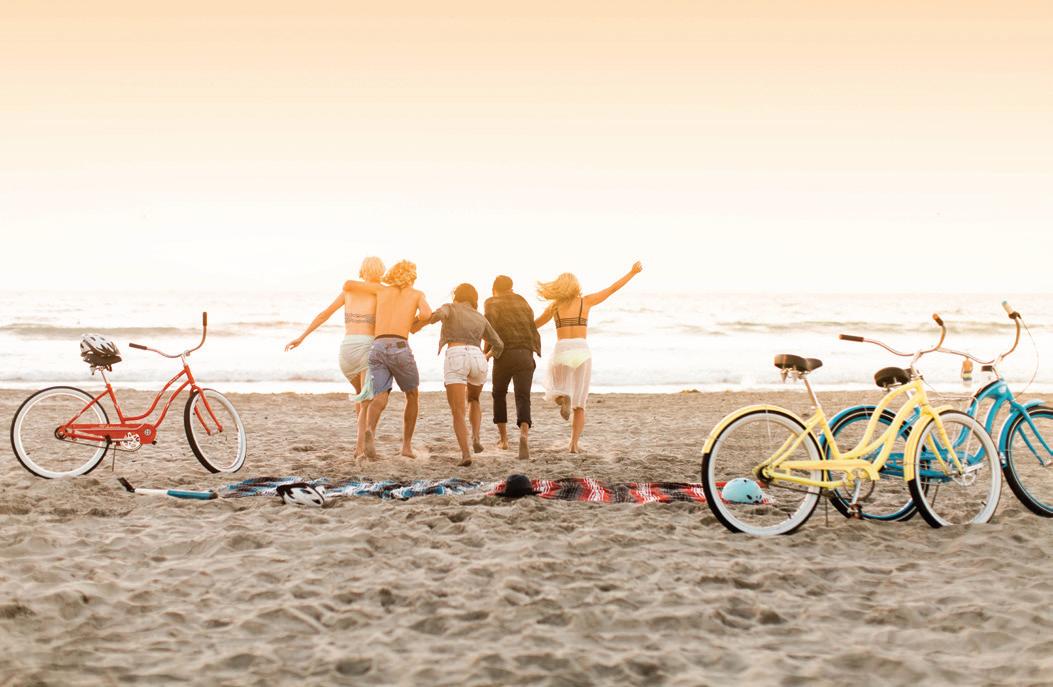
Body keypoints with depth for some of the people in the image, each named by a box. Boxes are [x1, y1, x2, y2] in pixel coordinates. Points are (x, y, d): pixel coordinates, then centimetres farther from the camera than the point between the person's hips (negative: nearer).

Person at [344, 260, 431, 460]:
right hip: (399, 348, -2)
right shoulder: (417, 294, 17)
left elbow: (348, 285, 23)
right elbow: (426, 314, -4)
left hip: (377, 349, 2)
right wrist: (415, 318, 20)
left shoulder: (382, 289, 25)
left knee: (380, 399, -9)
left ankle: (370, 432, -42)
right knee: (413, 395, 22)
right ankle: (407, 445, 21)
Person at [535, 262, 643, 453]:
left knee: (556, 392, 23)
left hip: (561, 352, 0)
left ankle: (563, 399, -14)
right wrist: (632, 273, 24)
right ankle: (574, 445, 0)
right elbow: (612, 288, 13)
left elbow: (534, 324, 20)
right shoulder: (586, 301, 7)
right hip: (582, 352, 0)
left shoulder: (555, 305, 9)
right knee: (579, 405, 11)